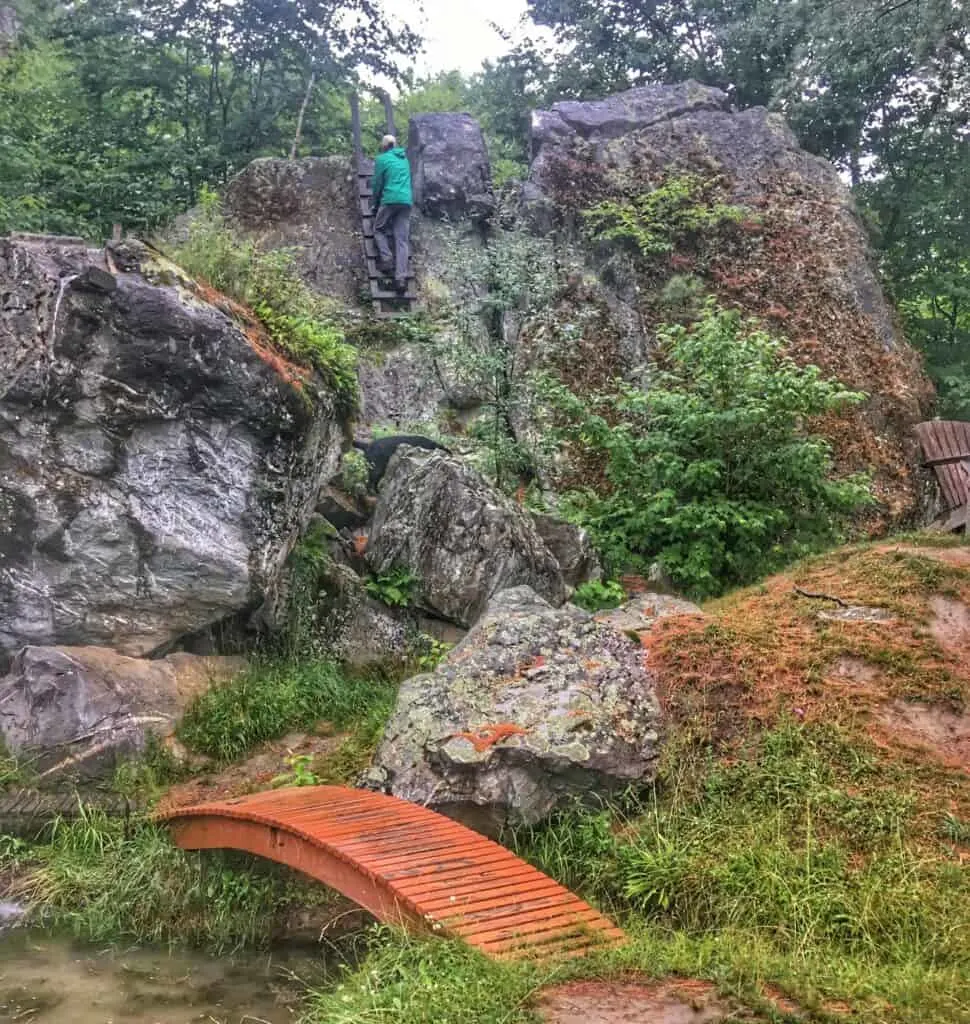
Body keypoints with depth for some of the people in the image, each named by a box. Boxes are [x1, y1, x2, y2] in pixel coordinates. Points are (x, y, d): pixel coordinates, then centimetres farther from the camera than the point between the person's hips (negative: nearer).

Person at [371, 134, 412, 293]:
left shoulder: (382, 159, 5)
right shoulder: (404, 159, 22)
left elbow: (377, 184, 6)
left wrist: (376, 203, 19)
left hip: (390, 200, -4)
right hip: (406, 201, 4)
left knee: (378, 229, 16)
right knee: (402, 239, -3)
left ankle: (386, 258, -8)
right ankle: (401, 278, -15)